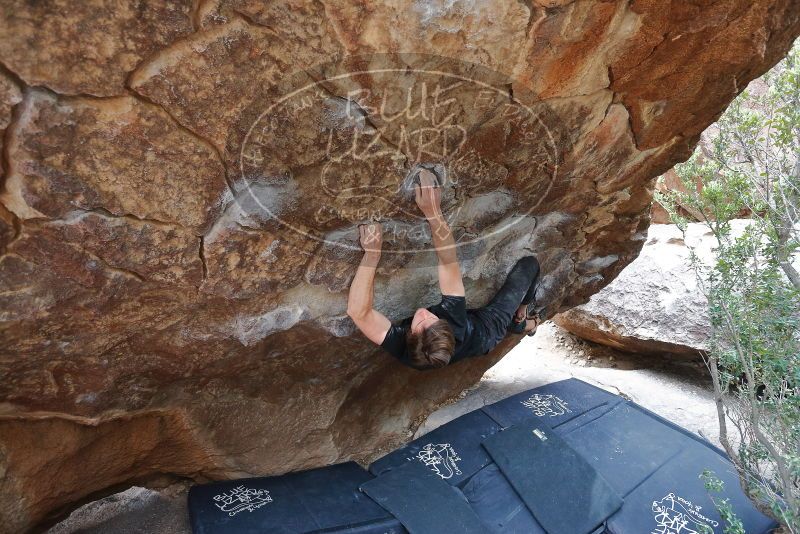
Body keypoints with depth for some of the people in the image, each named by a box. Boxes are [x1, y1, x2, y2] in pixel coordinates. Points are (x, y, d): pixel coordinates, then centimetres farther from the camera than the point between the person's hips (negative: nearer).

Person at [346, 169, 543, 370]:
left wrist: (372, 252, -56)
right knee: (529, 264, 5)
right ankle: (522, 319, 32)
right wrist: (433, 212, -51)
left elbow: (357, 311, -52)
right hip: (486, 326, -3)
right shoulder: (455, 321, -48)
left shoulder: (401, 348, -45)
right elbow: (449, 262, -47)